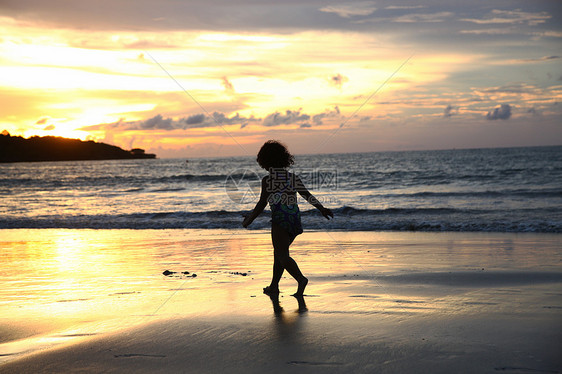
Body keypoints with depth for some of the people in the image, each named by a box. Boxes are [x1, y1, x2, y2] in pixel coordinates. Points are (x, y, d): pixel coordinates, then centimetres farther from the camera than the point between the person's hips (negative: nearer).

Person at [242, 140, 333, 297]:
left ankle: (301, 279, -29)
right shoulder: (293, 177, 11)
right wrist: (321, 208, 13)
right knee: (279, 251, 18)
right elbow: (308, 196, 7)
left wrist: (248, 220, 4)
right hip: (295, 217, 7)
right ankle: (274, 287, 23)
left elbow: (261, 205, -6)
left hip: (281, 218, -7)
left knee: (282, 255, -8)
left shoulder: (268, 180, -5)